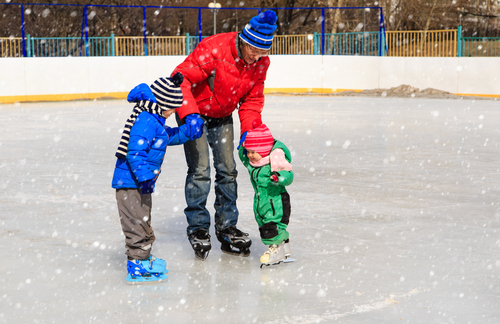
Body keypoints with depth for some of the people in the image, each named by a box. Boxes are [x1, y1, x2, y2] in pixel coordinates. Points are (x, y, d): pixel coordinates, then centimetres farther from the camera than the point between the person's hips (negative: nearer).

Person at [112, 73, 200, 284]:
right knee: (138, 224, -8)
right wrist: (145, 176, -30)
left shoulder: (155, 120, 13)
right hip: (130, 182, -11)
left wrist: (188, 131, 15)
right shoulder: (146, 121, -19)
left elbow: (169, 136, 29)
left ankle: (143, 259, 32)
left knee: (143, 224, 20)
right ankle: (137, 267, -4)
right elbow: (134, 151, -26)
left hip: (141, 184, 11)